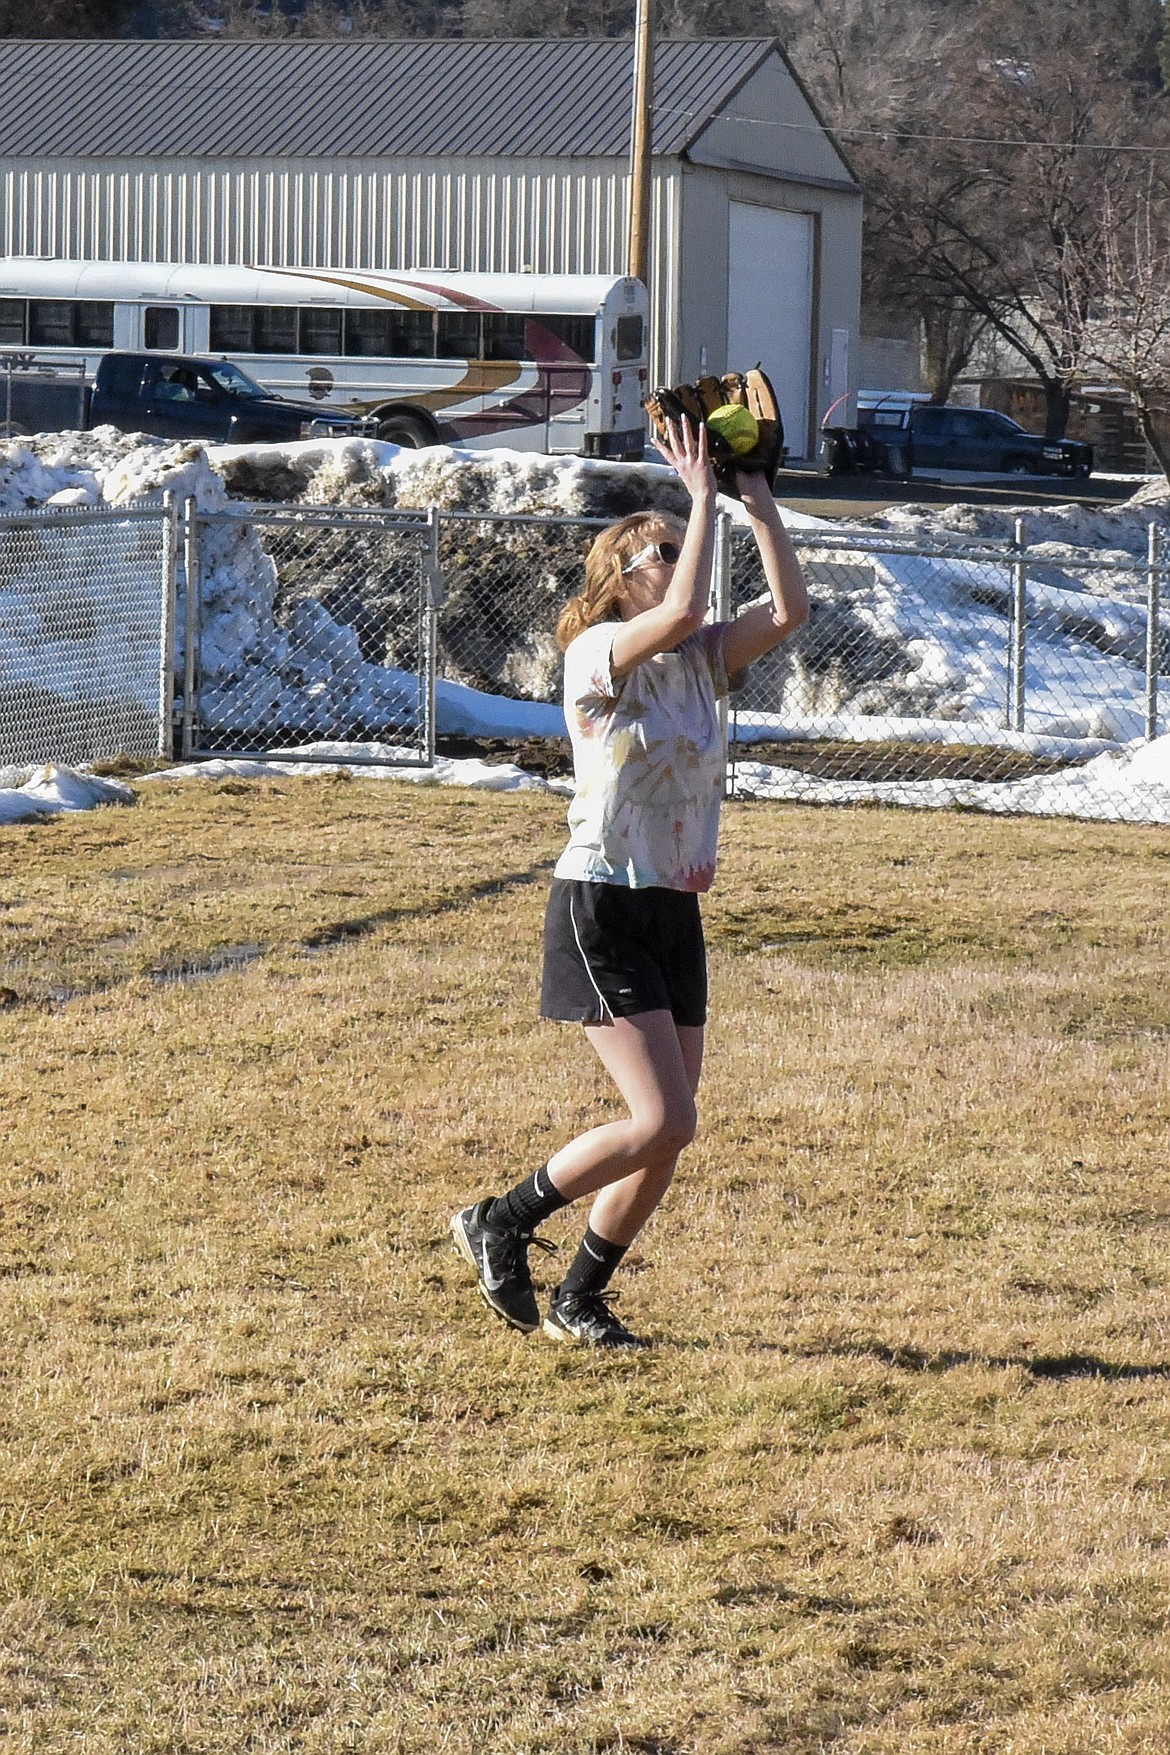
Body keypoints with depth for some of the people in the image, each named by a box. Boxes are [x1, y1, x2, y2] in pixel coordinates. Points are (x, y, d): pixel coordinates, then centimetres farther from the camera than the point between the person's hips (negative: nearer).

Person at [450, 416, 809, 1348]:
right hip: (601, 911, -8)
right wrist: (703, 496, -20)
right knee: (663, 1122, -14)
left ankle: (579, 1299, 21)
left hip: (675, 912, 8)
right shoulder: (599, 654, -11)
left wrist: (759, 497, -2)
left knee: (668, 1136, 6)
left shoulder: (702, 662, 10)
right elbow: (683, 613, -29)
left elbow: (790, 608, -3)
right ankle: (501, 1224, 3)